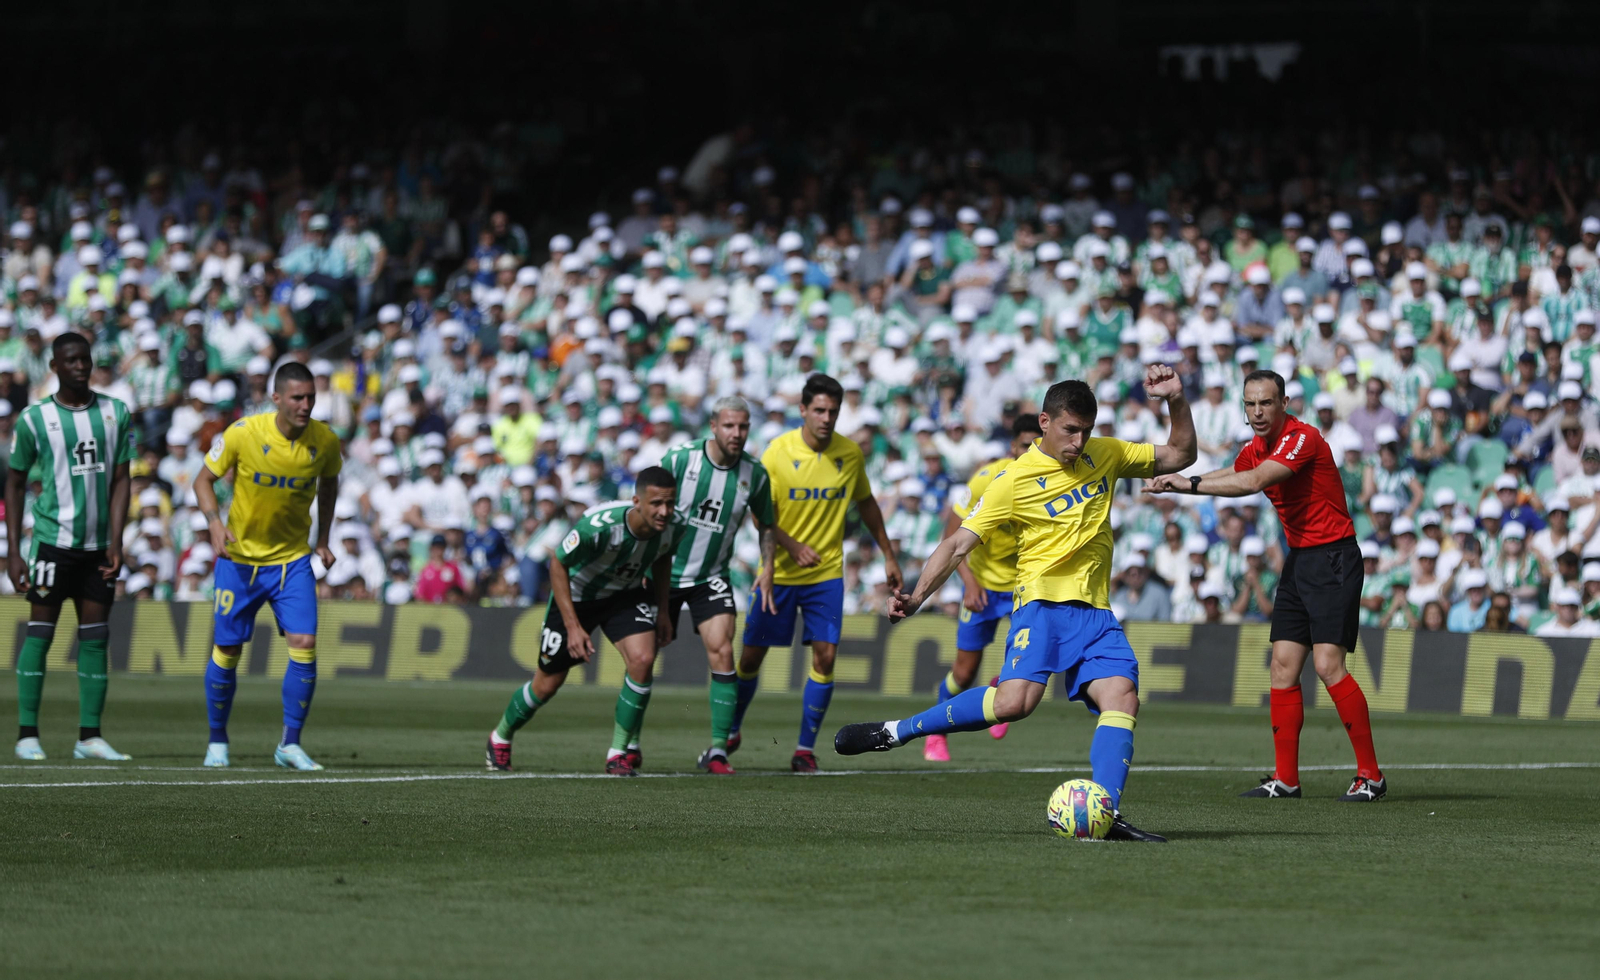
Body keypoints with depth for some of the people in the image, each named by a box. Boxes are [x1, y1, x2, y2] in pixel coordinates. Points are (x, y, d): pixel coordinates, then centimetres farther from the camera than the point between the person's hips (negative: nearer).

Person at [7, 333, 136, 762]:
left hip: (98, 545, 3)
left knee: (95, 638, 2)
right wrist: (13, 551, -2)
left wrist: (115, 542, -3)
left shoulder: (116, 413, 7)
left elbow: (120, 480, 7)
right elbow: (16, 484, 5)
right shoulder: (34, 419, -1)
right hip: (53, 539, -3)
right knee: (40, 633, -5)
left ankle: (90, 736, 5)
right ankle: (27, 734, -1)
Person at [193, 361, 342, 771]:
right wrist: (216, 524, -21)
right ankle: (217, 741, 22)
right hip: (239, 557, -2)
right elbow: (204, 480, -4)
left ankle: (290, 744, -2)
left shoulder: (325, 442, -8)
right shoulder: (243, 433, -16)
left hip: (293, 560, 2)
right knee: (227, 649, 3)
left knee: (304, 645, -13)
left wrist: (323, 539, 10)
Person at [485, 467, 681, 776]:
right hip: (576, 595, -3)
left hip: (627, 594, 4)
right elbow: (558, 563, -23)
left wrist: (662, 611, 2)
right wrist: (573, 626, -25)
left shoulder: (674, 527, -22)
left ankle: (619, 753, -8)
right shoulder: (598, 525, -39)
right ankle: (500, 738, 36)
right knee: (547, 684, 6)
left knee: (642, 659, -22)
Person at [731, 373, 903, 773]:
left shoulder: (850, 453, -3)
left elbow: (866, 504, 14)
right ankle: (730, 732, 27)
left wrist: (888, 556, 16)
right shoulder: (778, 451, -11)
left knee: (825, 655, -11)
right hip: (779, 571, -1)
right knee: (751, 655, 4)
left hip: (827, 573, 1)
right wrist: (792, 546, -24)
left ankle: (806, 748, -1)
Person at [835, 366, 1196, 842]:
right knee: (1014, 700, -25)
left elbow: (1180, 456, 19)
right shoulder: (1015, 480, -6)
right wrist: (916, 597, -17)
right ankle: (894, 732, -11)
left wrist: (1176, 402, 2)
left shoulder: (1105, 455, 9)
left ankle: (1106, 816, -22)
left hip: (1094, 611, 5)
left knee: (1122, 695, -19)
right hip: (1043, 602, -5)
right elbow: (959, 543, -6)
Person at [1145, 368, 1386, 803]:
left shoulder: (1302, 438, -18)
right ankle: (1286, 778, 4)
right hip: (1298, 558, 9)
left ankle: (1370, 774, -10)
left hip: (1333, 558, -9)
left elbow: (1253, 481, -31)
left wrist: (1189, 484, -30)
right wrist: (1175, 483, 21)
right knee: (1283, 664, 2)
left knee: (1328, 664, -16)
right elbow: (1233, 476, 31)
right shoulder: (1255, 449, 9)